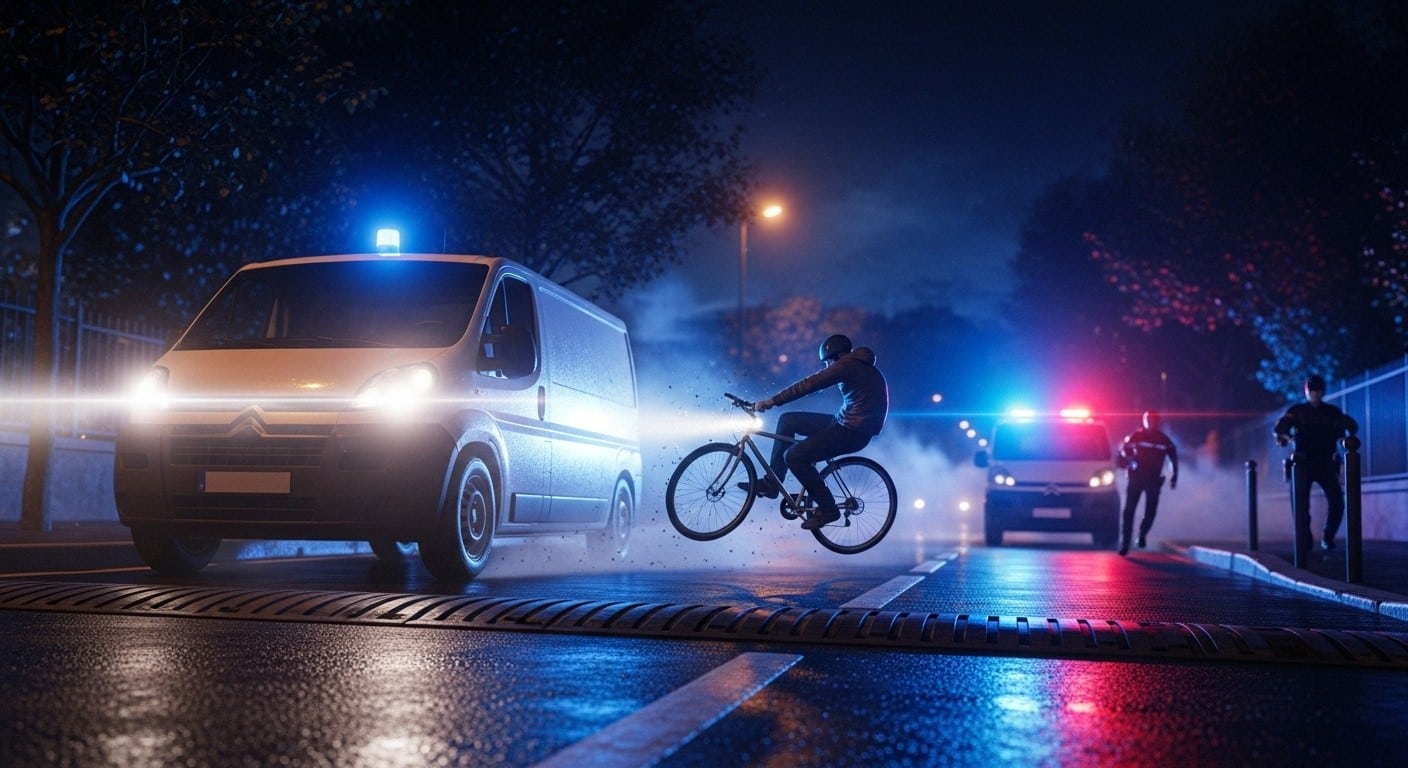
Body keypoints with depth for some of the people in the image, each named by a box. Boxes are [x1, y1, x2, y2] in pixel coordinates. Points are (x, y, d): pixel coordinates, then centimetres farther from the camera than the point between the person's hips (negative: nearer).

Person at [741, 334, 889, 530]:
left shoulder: (846, 365, -14)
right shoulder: (860, 365, 17)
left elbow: (807, 385, -18)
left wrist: (771, 401, -16)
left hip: (852, 431, -10)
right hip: (846, 423, 10)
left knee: (794, 456, -16)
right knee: (787, 420, 10)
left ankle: (828, 508, -4)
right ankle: (771, 483, 14)